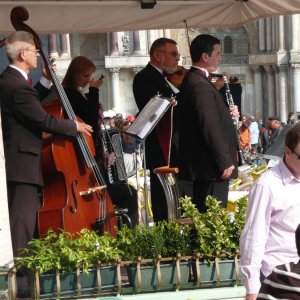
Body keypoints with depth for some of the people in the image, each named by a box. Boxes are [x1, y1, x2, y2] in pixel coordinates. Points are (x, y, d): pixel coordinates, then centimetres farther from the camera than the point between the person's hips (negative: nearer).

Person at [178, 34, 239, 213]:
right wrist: (225, 162, -20)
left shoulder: (193, 80, 14)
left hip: (204, 163, 11)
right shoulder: (200, 84, -18)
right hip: (212, 165, -11)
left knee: (204, 216, 14)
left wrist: (228, 114, 8)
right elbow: (210, 127, -22)